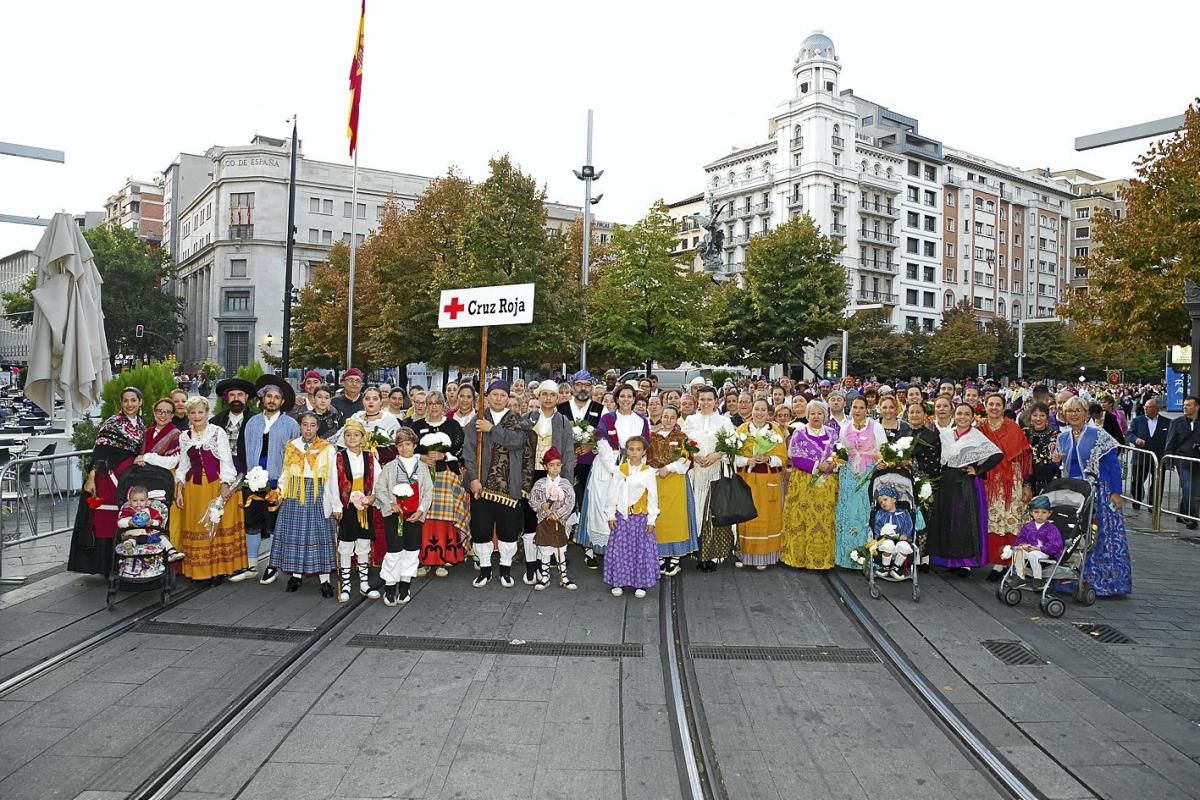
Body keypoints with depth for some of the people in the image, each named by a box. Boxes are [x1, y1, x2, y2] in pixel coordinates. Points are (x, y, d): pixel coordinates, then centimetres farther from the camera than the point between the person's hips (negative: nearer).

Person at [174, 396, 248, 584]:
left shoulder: (218, 432, -3)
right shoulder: (184, 437, 10)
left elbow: (226, 461, -6)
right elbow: (183, 466, 14)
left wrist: (225, 485, -14)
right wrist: (179, 491, 8)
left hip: (216, 486, -4)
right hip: (193, 488, 4)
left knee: (218, 527, -1)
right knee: (196, 528, 6)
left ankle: (219, 569, 5)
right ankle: (199, 570, 14)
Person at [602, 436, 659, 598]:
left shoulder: (648, 472, -2)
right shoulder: (620, 470, 2)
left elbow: (653, 497, -1)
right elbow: (612, 493, 4)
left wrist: (651, 519, -4)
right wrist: (610, 515, 1)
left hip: (641, 517, -1)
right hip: (621, 517, 1)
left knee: (641, 549, 2)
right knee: (619, 549, 4)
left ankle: (640, 584, 15)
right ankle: (618, 582, 16)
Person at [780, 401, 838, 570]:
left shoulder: (832, 434, 11)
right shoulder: (799, 433, 1)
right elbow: (796, 458, -7)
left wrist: (832, 465, -13)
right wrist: (818, 466, -15)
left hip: (827, 485, 3)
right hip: (803, 484, -2)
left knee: (825, 521, 2)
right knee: (802, 521, -2)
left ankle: (824, 558, 10)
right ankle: (800, 557, 4)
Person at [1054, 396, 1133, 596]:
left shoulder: (1099, 436, -5)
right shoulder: (1062, 438, 11)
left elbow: (1113, 464, -7)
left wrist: (1116, 492, -13)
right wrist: (1057, 461, -2)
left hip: (1098, 492, -5)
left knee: (1101, 534, -5)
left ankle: (1104, 580, 4)